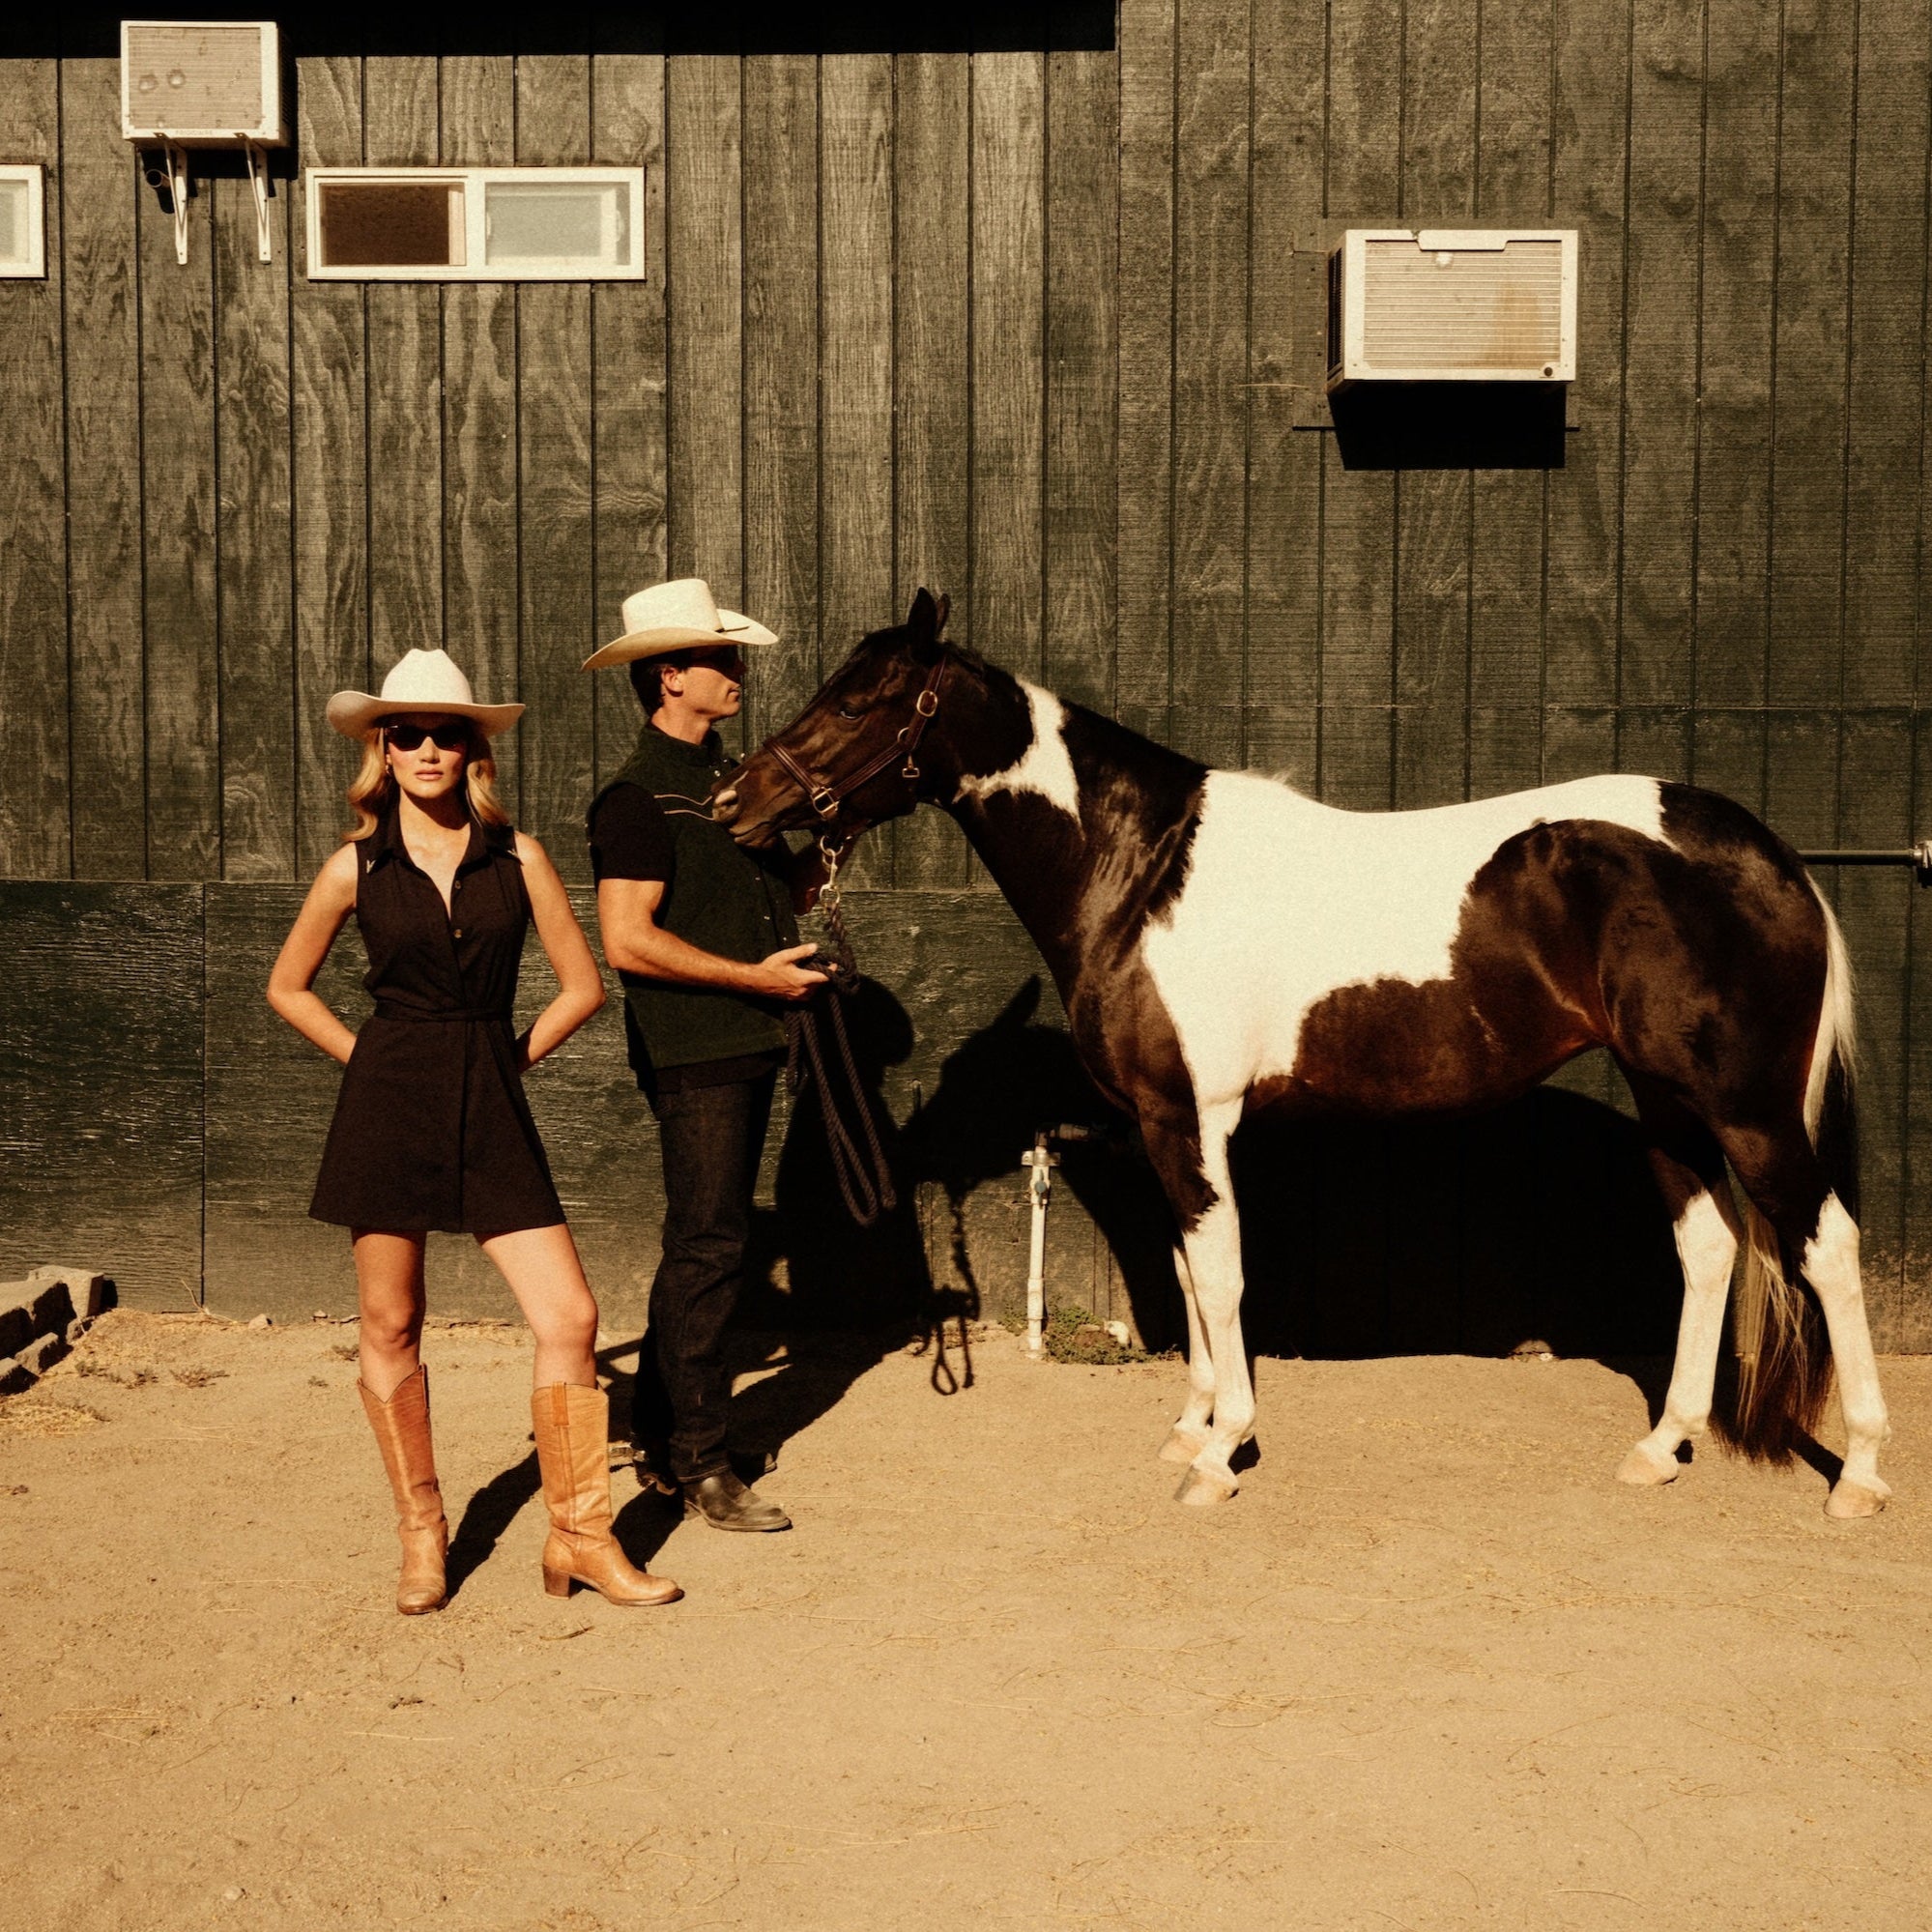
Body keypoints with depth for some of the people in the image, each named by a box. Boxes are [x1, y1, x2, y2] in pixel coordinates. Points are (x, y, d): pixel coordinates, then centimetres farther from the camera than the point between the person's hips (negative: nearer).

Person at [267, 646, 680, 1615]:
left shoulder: (516, 857, 2)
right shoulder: (357, 865, 2)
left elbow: (582, 984, 8)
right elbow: (288, 987, 13)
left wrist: (511, 1058, 3)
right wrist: (372, 1058, 5)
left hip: (490, 1103, 1)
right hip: (387, 1102, 0)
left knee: (568, 1317, -7)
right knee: (392, 1329, 5)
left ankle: (579, 1536, 5)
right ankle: (420, 1534, 23)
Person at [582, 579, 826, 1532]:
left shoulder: (723, 781, 15)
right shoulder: (639, 797, -13)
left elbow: (777, 891, 23)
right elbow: (628, 941, -21)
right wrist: (755, 977, -18)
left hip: (745, 1044, 9)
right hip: (692, 1050, -9)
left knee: (705, 1246, 14)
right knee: (706, 1249, -5)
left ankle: (661, 1442, 25)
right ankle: (697, 1466, 4)